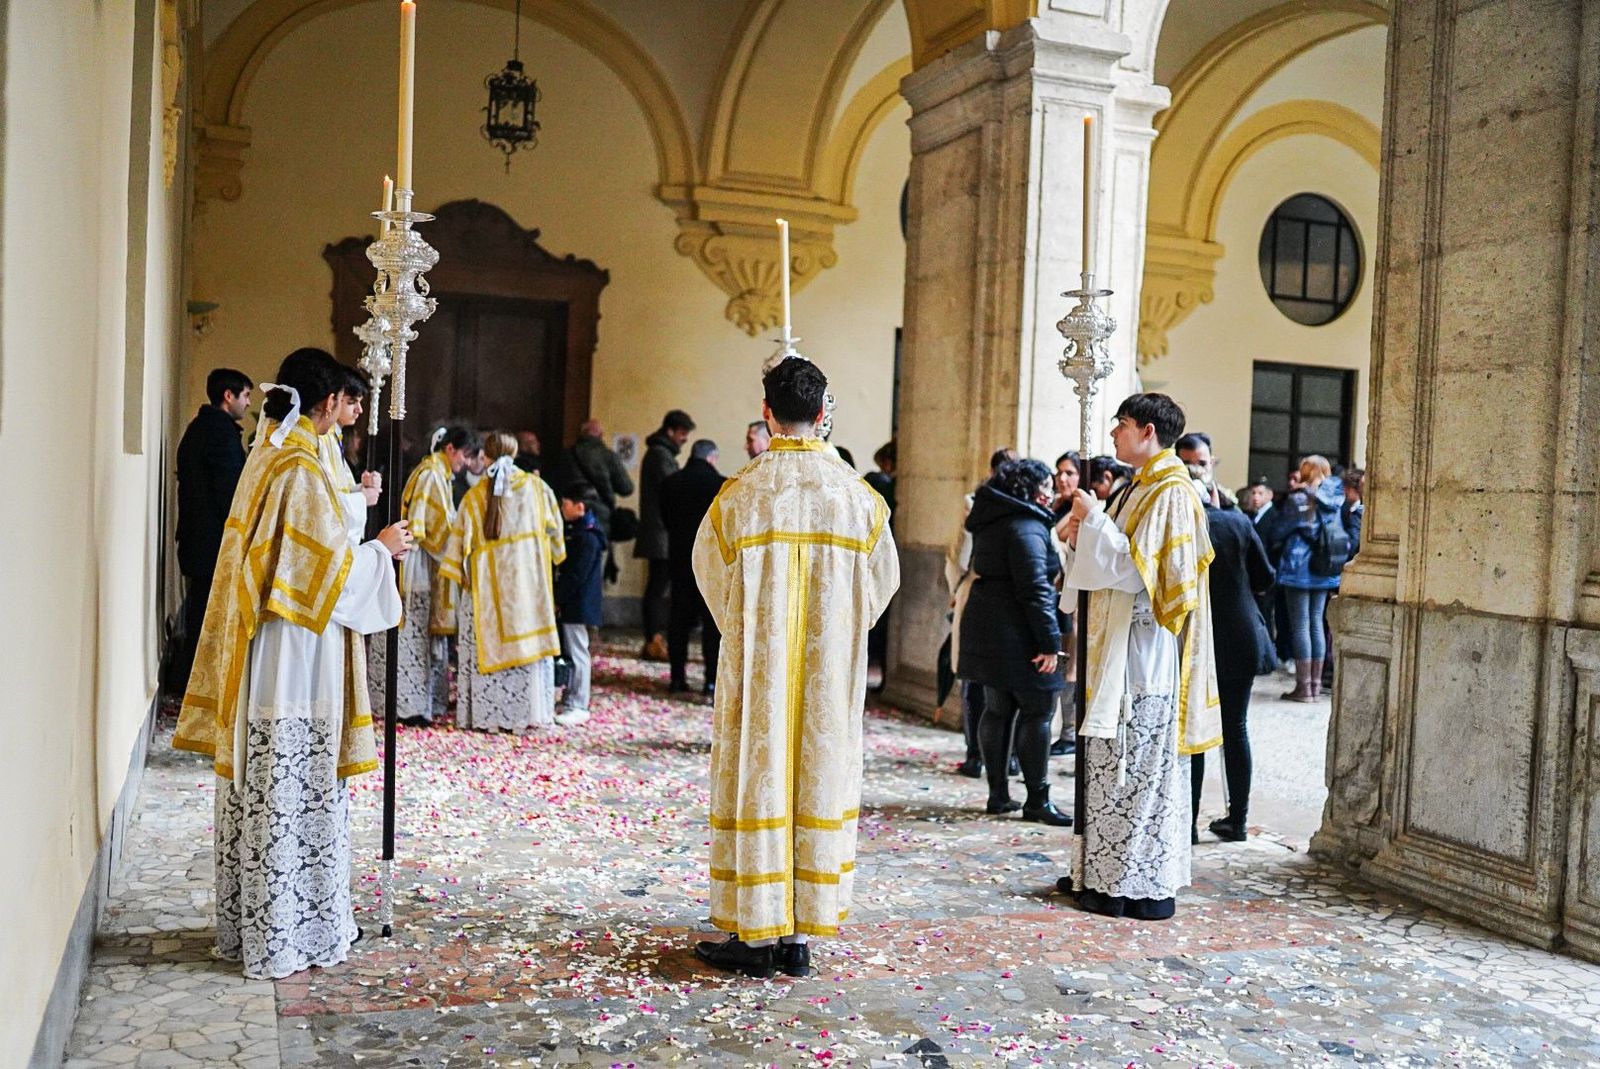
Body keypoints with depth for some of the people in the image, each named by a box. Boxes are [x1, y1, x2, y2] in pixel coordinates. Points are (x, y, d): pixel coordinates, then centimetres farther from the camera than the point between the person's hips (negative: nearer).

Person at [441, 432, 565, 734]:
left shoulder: (474, 496, -4)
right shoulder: (536, 487, -1)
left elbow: (460, 539, -2)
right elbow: (554, 528, 7)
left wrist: (459, 574, 10)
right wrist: (551, 557, 23)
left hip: (487, 583, -1)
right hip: (529, 581, 1)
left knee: (489, 644, 6)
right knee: (528, 639, 7)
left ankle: (488, 715, 8)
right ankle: (525, 713, 9)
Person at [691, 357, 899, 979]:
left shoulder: (741, 493, -9)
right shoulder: (857, 495, -2)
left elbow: (711, 575, 4)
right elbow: (885, 579, 7)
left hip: (757, 667, -2)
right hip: (833, 670, 2)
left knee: (758, 778, 5)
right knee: (819, 779, 9)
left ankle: (757, 935, 11)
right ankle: (801, 936, 15)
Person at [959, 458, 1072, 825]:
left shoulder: (990, 523, 15)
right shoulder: (1026, 526, -13)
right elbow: (1035, 588, -20)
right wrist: (1050, 641, -19)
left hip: (986, 629, 9)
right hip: (1017, 634, -9)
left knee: (998, 709, 13)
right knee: (1037, 711, -3)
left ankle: (998, 794, 18)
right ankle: (1037, 800, 1)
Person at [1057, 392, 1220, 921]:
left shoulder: (1171, 494, -14)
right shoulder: (1140, 488, 15)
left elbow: (1137, 571, -20)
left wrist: (1095, 520, -15)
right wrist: (1083, 535, 4)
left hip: (1144, 652, -10)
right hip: (1118, 646, 10)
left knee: (1139, 767, -3)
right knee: (1112, 763, 13)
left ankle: (1145, 886, 7)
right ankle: (1106, 871, 22)